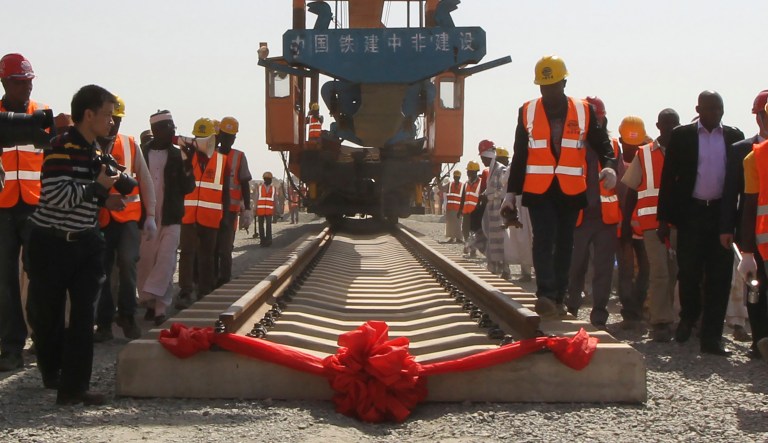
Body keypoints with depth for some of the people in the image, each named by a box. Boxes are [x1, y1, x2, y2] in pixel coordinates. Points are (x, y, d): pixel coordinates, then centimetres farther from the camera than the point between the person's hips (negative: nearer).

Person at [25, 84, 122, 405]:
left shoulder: (94, 149, 11)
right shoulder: (62, 148, -16)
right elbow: (56, 195, -25)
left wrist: (104, 200, 6)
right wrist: (99, 186, -18)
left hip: (84, 242, 7)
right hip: (51, 243, -7)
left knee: (83, 315, -3)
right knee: (46, 314, 9)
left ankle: (73, 385, -1)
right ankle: (52, 373, 32)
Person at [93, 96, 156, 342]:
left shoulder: (130, 144, 5)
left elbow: (145, 180, 7)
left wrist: (150, 215, 4)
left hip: (128, 215, 0)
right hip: (99, 218, 0)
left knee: (127, 262, -16)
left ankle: (127, 316, 1)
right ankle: (104, 323, 17)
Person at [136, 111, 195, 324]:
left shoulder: (178, 155, 6)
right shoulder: (141, 153, 1)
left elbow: (187, 188, 6)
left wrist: (187, 167, -11)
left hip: (170, 218, 0)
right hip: (145, 217, 0)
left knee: (165, 261, -9)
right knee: (146, 262, 5)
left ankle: (160, 305, -7)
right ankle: (150, 303, 15)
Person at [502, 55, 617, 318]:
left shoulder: (584, 111, 4)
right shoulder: (528, 112, 5)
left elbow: (601, 143, 5)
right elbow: (519, 155, 8)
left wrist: (609, 165, -17)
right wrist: (511, 192, 6)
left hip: (571, 191, 1)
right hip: (538, 190, -1)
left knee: (564, 244, 6)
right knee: (544, 240, -15)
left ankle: (558, 299, 12)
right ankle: (546, 295, -23)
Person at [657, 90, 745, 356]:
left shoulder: (734, 137, 7)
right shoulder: (682, 135, 4)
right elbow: (668, 177, 3)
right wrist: (664, 218, -1)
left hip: (723, 214, 1)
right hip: (691, 213, -1)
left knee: (719, 276, 0)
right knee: (688, 273, 3)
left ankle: (711, 336, 5)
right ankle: (688, 318, 30)